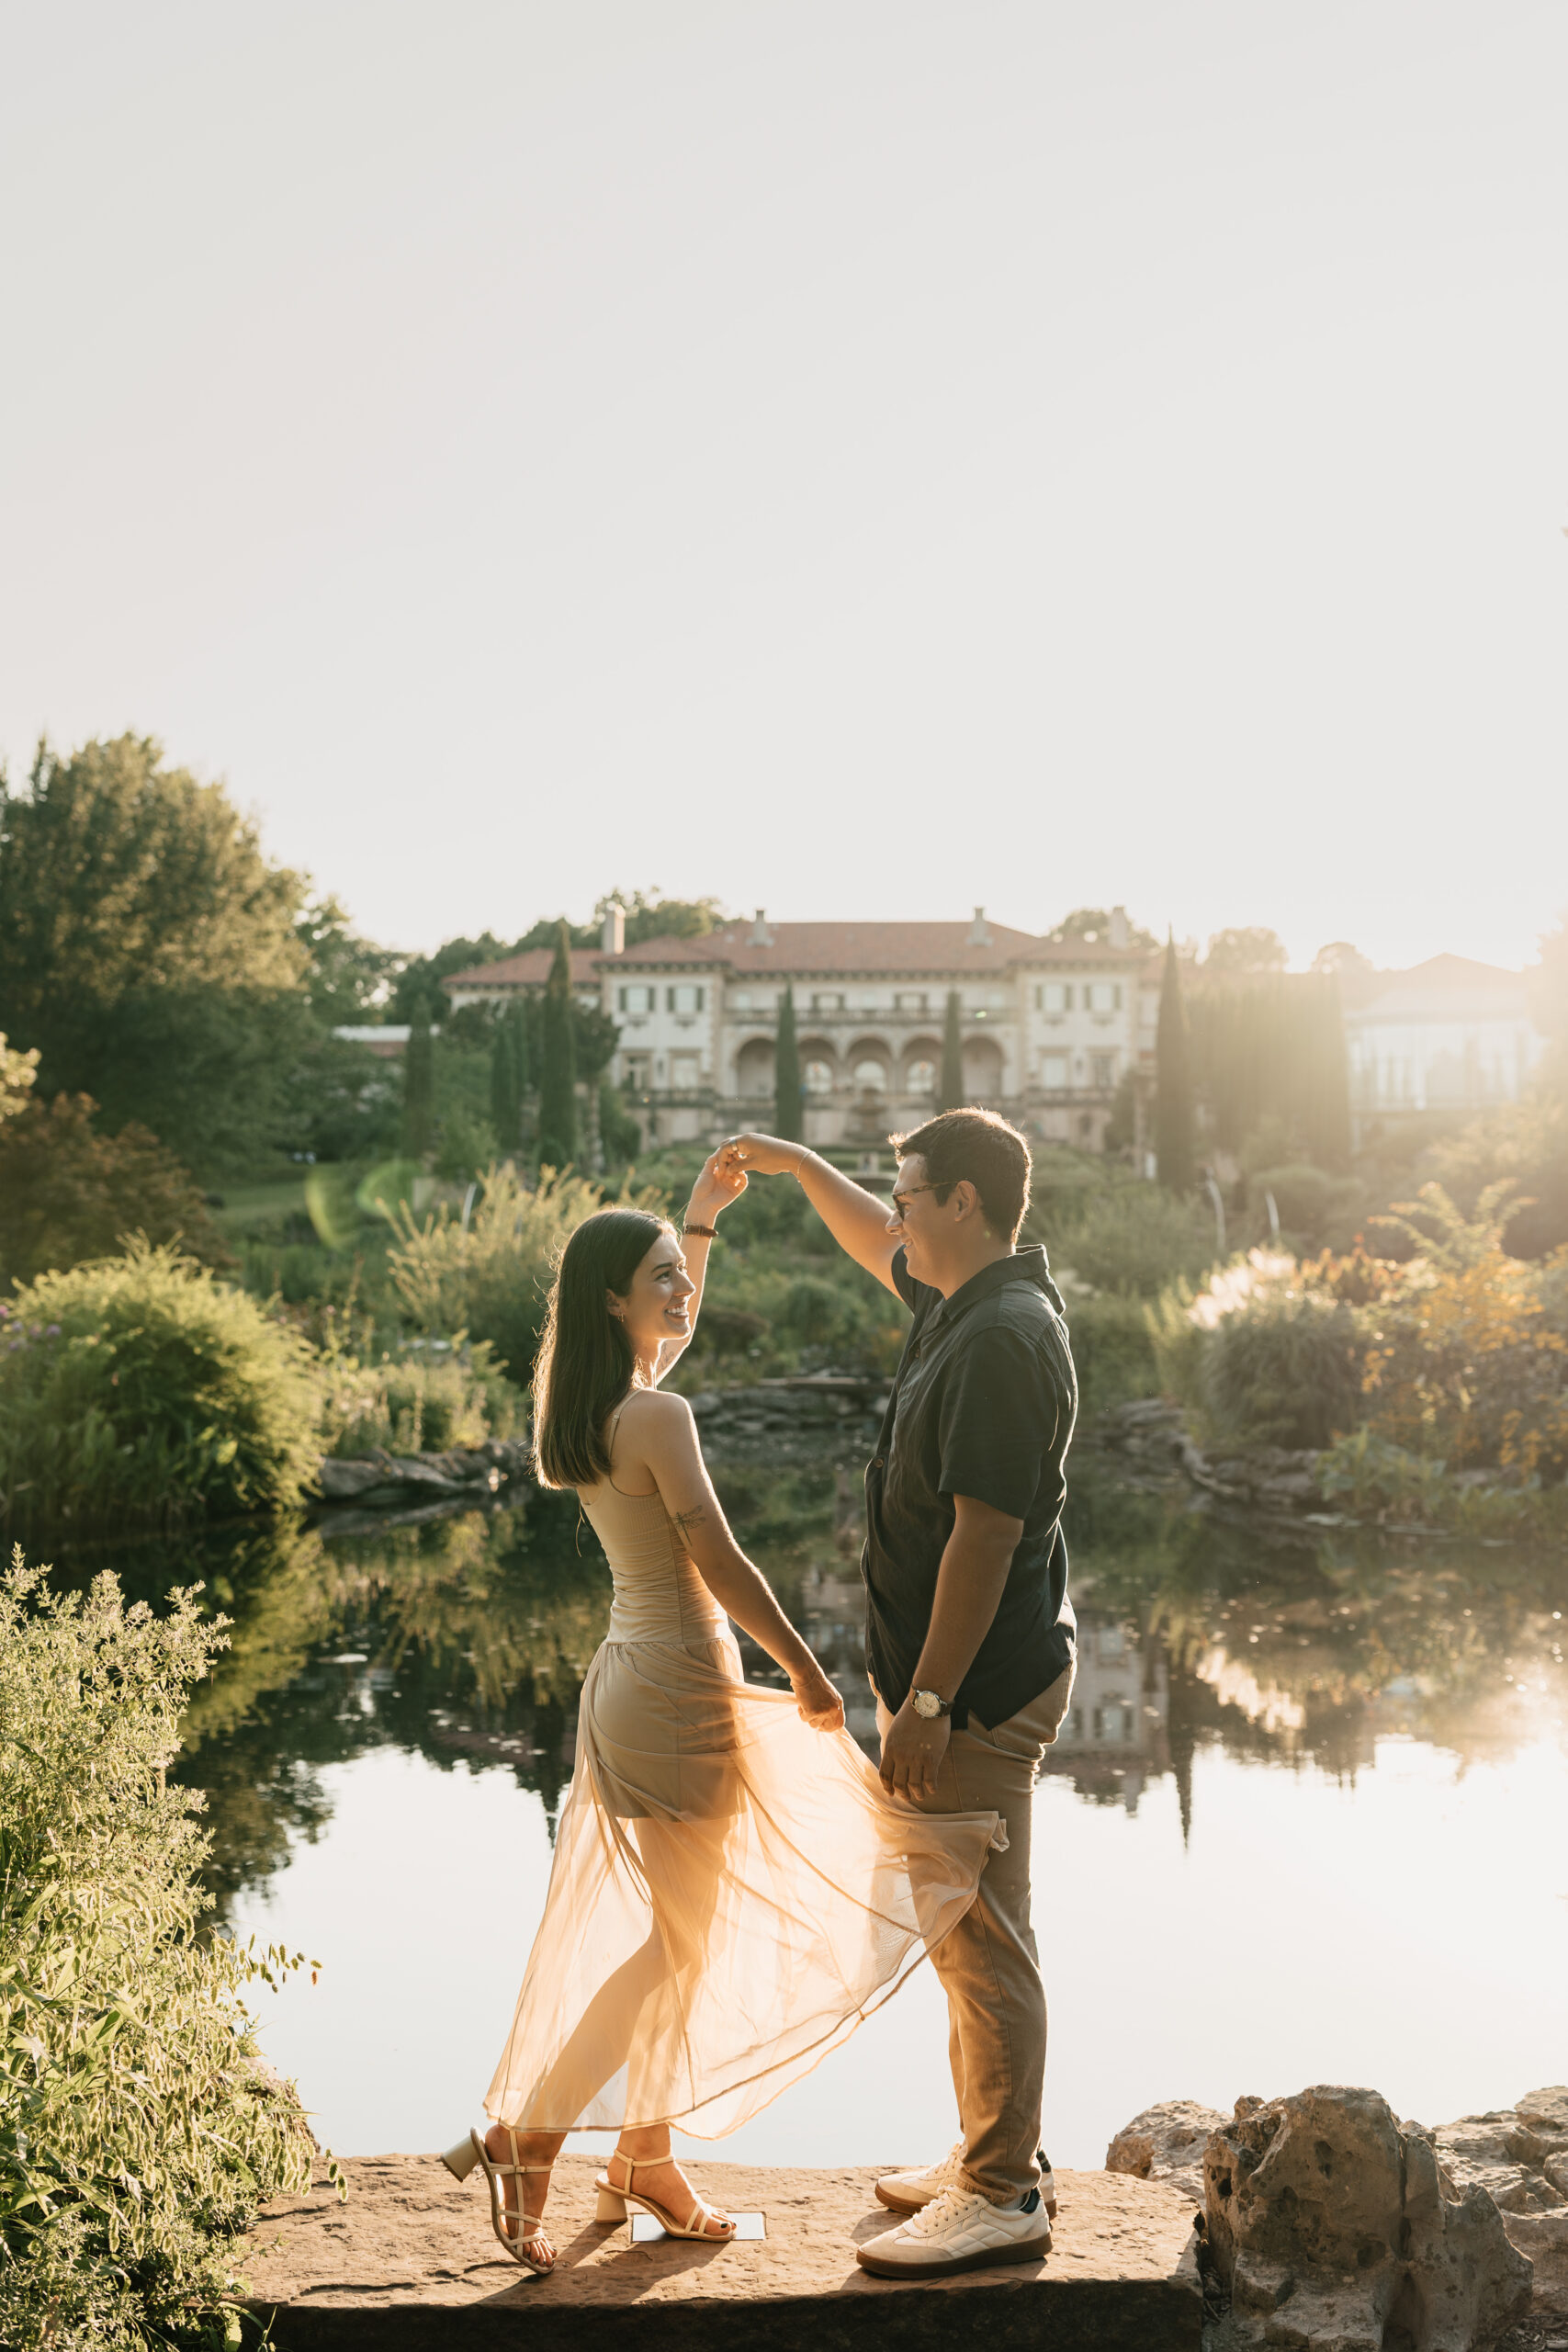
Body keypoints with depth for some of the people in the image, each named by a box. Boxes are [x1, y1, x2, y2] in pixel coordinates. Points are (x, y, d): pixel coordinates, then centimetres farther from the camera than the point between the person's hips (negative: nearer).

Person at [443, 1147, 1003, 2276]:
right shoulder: (658, 1418, -20)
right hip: (681, 1687, -9)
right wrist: (807, 1673, -11)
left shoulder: (583, 1403, 7)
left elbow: (676, 1326, 28)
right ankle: (524, 2137, 5)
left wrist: (705, 1212, 25)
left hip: (632, 1675, 9)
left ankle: (647, 2159, 26)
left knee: (673, 1938, 17)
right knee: (677, 1942, 2)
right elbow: (720, 1564, -20)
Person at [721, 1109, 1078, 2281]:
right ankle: (996, 2155, 29)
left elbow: (985, 1536, -25)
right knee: (968, 1934, 18)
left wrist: (926, 1702, -23)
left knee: (983, 1940, -3)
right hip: (953, 1675, 11)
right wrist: (803, 1167, 33)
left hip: (979, 1688, -11)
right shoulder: (964, 1301, 9)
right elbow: (884, 1251, 34)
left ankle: (1003, 2198, 7)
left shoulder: (1005, 1338, -22)